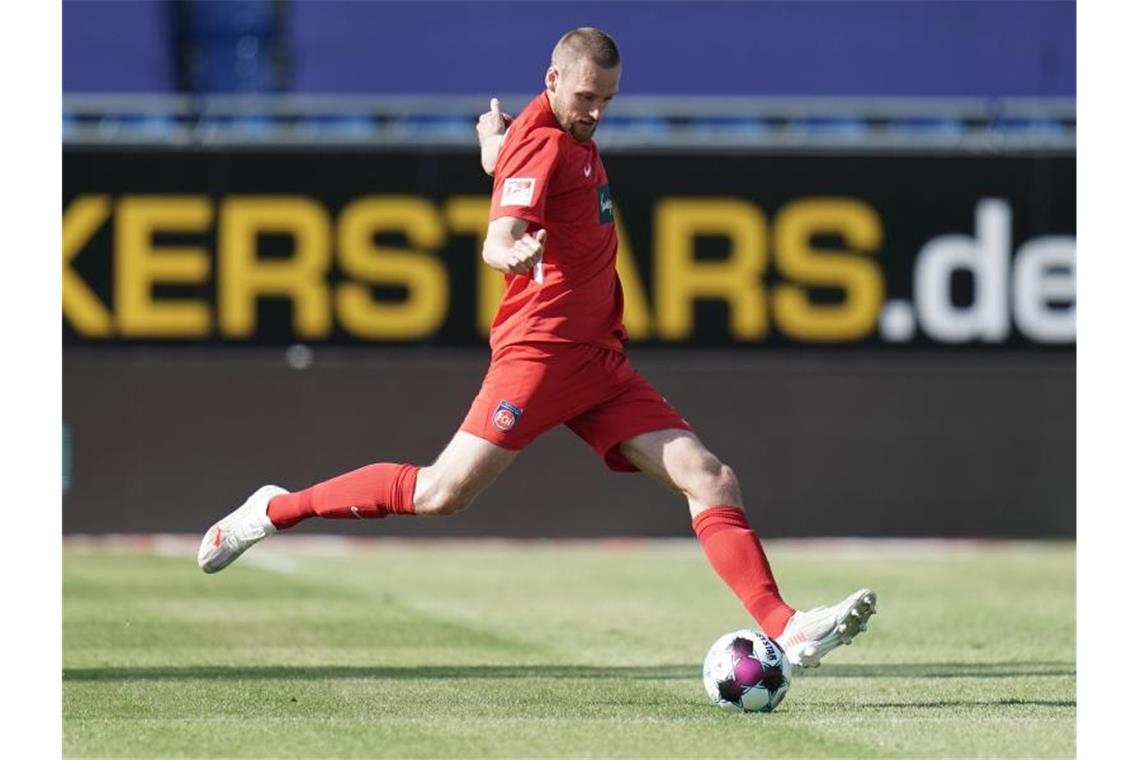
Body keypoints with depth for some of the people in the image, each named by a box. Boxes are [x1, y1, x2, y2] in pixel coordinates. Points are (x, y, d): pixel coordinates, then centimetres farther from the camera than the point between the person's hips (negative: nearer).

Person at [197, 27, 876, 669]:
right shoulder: (542, 143, -11)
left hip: (600, 359, 8)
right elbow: (498, 239, -30)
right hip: (542, 346, -8)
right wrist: (514, 253, -46)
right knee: (444, 493, -12)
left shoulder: (572, 136, 17)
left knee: (710, 479, -5)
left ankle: (786, 629, -12)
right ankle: (274, 510, 6)